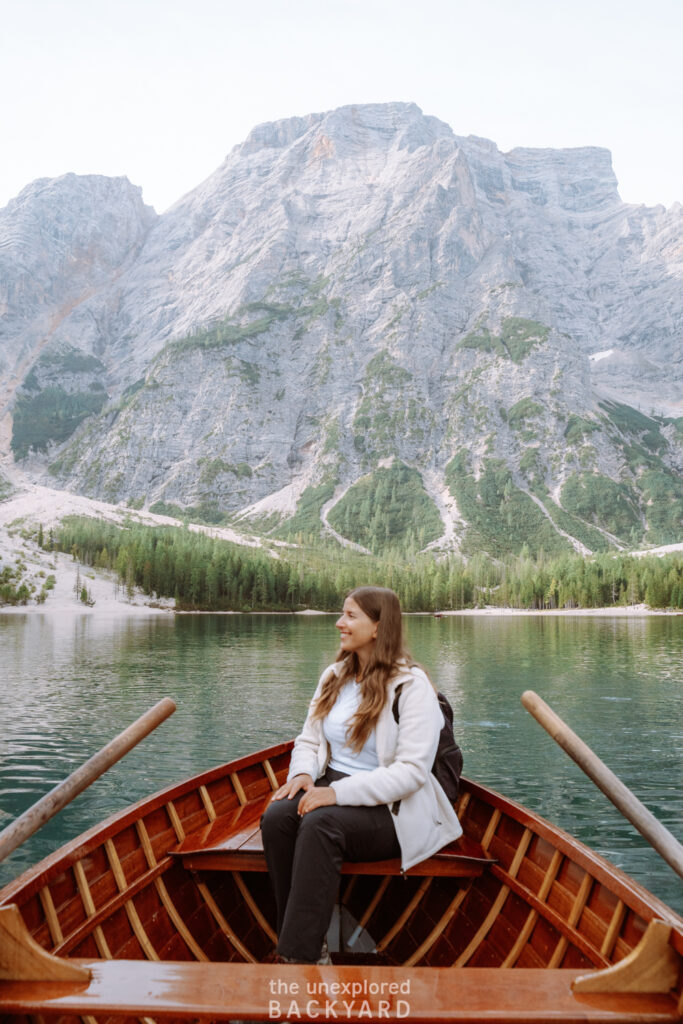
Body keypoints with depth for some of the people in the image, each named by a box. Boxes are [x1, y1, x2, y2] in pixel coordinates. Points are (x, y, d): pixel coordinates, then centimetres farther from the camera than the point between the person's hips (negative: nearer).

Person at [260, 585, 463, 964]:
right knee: (276, 816, -24)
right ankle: (310, 945, -16)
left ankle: (297, 957, -28)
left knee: (320, 824, -34)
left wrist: (339, 792, -25)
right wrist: (303, 774, -8)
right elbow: (308, 741, 16)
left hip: (392, 809, -6)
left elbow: (411, 771, -18)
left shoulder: (412, 686, -11)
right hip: (332, 788, 6)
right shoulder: (333, 676, 12)